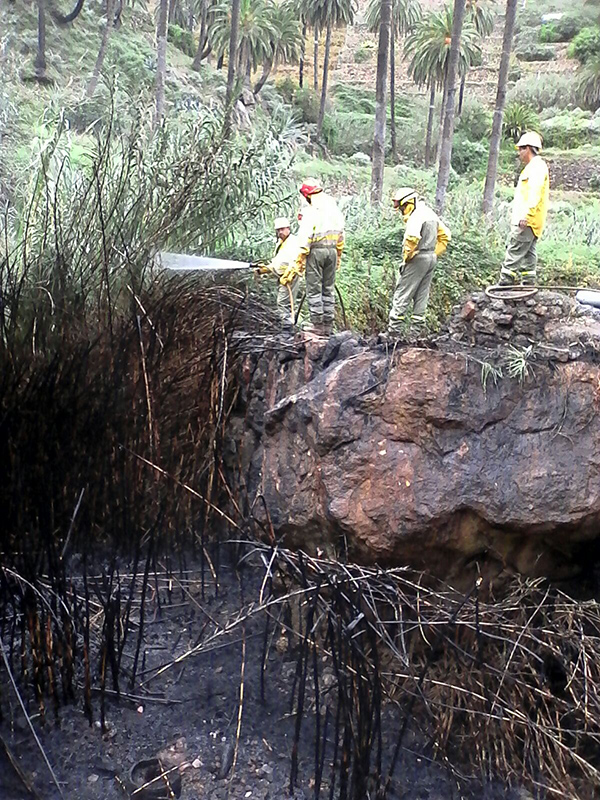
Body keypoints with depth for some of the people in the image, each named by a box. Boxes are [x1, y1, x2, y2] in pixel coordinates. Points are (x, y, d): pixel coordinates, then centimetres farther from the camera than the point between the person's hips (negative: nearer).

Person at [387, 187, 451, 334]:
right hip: (431, 259, 9)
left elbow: (412, 237, -32)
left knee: (402, 294, -5)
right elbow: (445, 235, 21)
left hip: (417, 259, -9)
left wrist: (407, 256, -18)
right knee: (422, 294, 12)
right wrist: (435, 253, 16)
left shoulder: (417, 215, -15)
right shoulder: (431, 213, 15)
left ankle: (393, 330, -6)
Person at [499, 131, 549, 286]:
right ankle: (528, 283, 12)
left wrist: (525, 216, -27)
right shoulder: (535, 167, 22)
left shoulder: (537, 167, -11)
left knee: (514, 252, -13)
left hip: (527, 221, -11)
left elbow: (535, 194, -22)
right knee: (528, 253, 10)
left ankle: (505, 282, -15)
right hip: (530, 222, 11)